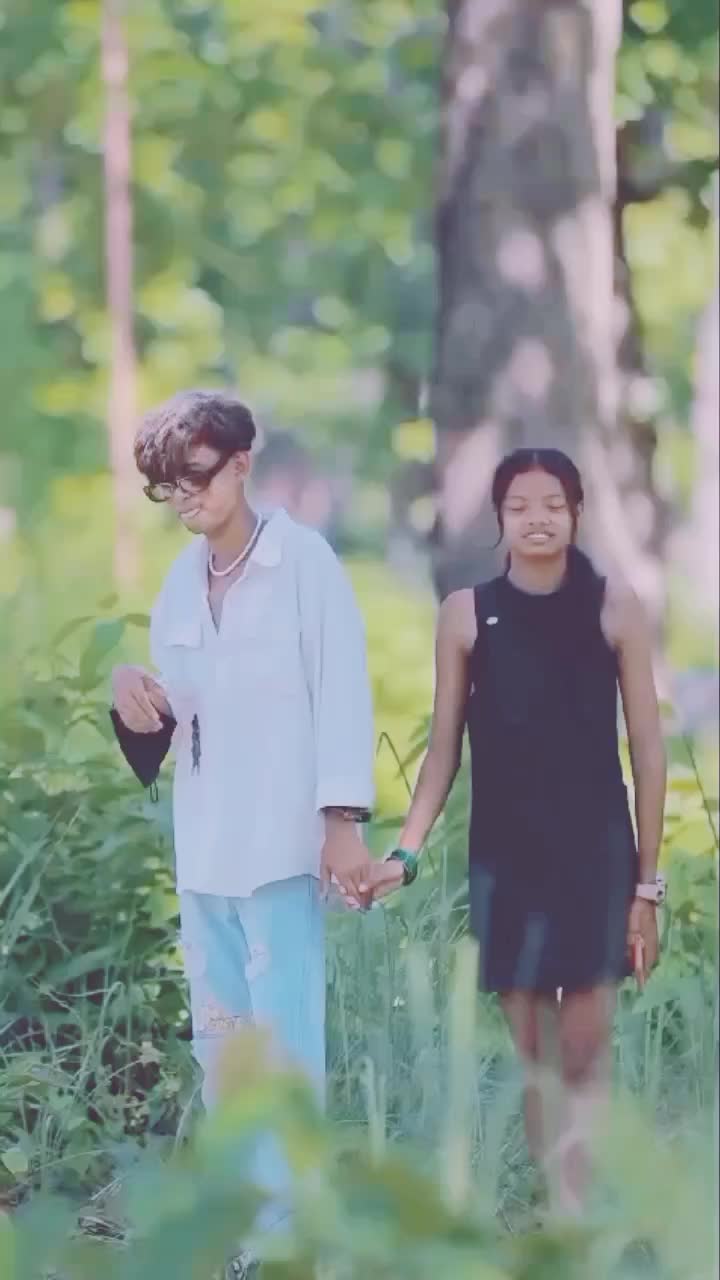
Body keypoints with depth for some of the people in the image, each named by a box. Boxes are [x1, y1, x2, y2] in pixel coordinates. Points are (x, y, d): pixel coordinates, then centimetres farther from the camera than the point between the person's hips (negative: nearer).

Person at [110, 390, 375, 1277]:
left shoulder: (304, 561, -7)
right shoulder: (181, 583, 12)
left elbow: (343, 690, -10)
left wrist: (344, 820, -17)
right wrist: (139, 698, -7)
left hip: (280, 838, -7)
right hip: (203, 840, 7)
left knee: (284, 1035, -9)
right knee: (220, 1037, 13)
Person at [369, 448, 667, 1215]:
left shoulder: (613, 608, -1)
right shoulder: (467, 614, 2)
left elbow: (648, 750, 2)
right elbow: (444, 749, 7)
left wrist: (648, 883, 0)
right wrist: (406, 852, -4)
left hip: (595, 852, -1)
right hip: (505, 855, 2)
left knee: (584, 1053, -7)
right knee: (527, 1054, 3)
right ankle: (561, 1217, 11)